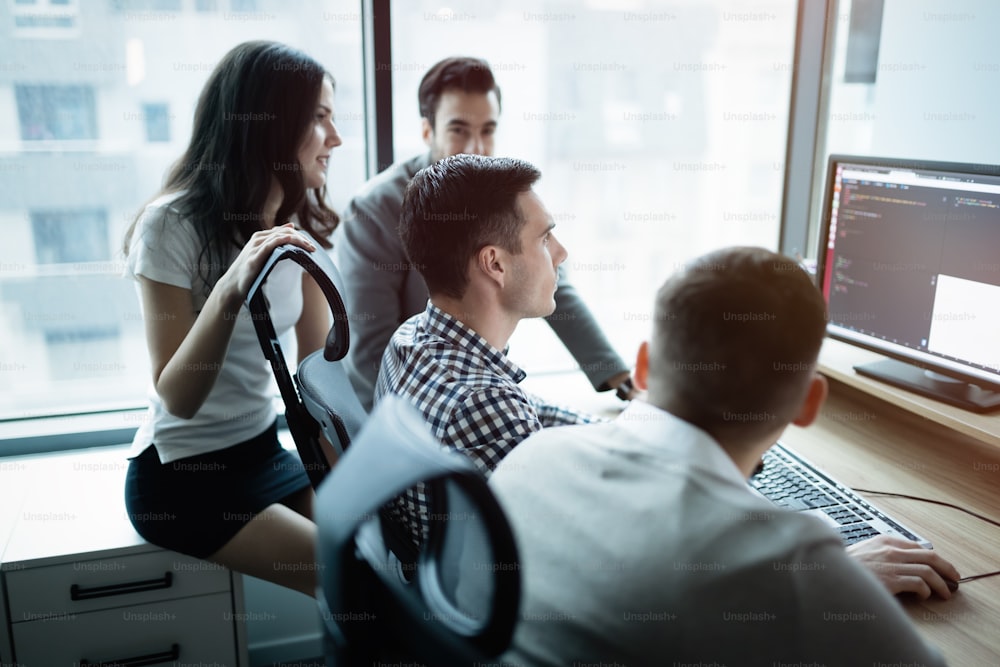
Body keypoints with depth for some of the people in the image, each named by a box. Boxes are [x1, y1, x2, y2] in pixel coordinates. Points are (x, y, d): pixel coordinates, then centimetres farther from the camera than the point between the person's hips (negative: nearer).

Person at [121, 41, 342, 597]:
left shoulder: (300, 225, 2)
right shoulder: (173, 226, -17)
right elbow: (177, 398, -20)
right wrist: (229, 292, -36)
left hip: (265, 451, 6)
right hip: (180, 475, -6)